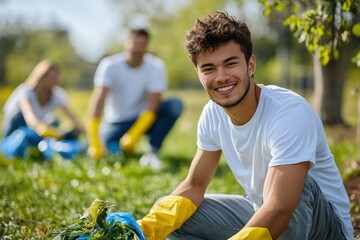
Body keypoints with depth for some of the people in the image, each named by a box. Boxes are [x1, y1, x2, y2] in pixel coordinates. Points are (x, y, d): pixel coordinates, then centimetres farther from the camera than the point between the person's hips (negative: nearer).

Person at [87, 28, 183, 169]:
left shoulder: (156, 67, -14)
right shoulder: (109, 66, -17)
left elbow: (152, 107, -21)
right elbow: (98, 99, -29)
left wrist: (134, 135, -33)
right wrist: (94, 140, -40)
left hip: (144, 120, 1)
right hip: (115, 122, -1)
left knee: (175, 104, -24)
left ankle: (153, 152, -18)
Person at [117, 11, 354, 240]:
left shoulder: (290, 113, -28)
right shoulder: (213, 114, -5)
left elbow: (280, 209, -37)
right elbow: (195, 185, 2)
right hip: (260, 213, 6)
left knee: (293, 183, -38)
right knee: (167, 213, -3)